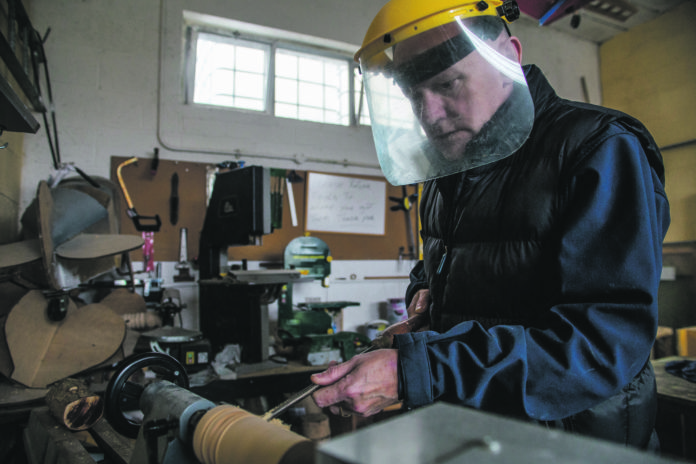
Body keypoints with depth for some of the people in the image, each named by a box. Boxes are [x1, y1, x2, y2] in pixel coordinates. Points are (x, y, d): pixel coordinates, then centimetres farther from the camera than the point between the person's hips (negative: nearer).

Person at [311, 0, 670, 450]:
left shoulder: (599, 150, -19)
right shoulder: (446, 171, 3)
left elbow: (609, 341, -29)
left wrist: (412, 371, -35)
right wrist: (426, 287, -3)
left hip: (574, 439, -6)